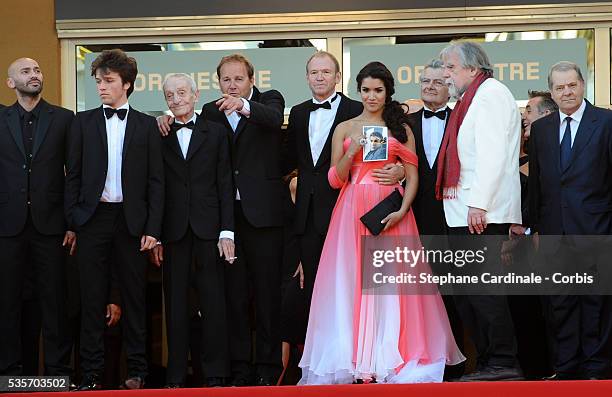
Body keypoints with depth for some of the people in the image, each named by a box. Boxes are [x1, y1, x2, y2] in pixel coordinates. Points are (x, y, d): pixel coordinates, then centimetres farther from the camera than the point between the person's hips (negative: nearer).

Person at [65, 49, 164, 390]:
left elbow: (156, 180, 3)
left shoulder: (147, 125, 5)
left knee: (135, 297, 3)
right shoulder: (84, 122, 8)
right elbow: (74, 175, 7)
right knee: (92, 298, 2)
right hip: (93, 218, 1)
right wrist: (72, 221, -1)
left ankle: (137, 371, 10)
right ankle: (92, 373, 6)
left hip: (132, 220, -1)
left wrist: (153, 228, -4)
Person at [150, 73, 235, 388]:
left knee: (213, 303, -1)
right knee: (175, 305, 3)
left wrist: (227, 231, -3)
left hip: (208, 229, 0)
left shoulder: (215, 133, 9)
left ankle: (215, 374, 3)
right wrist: (154, 235, -2)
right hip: (173, 232, 0)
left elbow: (225, 185, 5)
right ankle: (175, 376, 7)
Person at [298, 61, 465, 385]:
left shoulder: (401, 129, 9)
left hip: (390, 211, -1)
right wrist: (351, 153, -10)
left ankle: (391, 356, 0)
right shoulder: (345, 129, 11)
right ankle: (355, 360, -1)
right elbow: (335, 180, 7)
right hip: (352, 210, 1)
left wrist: (402, 211, -13)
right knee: (352, 282, -4)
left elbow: (412, 177, 3)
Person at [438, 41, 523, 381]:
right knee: (465, 291, 9)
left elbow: (492, 154, -16)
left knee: (482, 287, -11)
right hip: (464, 214, 10)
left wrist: (478, 203, -22)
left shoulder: (490, 94, -4)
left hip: (482, 214, -10)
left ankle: (504, 363, -8)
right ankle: (490, 364, 12)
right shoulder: (472, 99, 25)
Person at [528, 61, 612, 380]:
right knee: (561, 301, 8)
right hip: (555, 231, 4)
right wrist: (535, 226, 8)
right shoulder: (540, 129, 12)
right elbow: (535, 182, 13)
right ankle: (566, 368, 15)